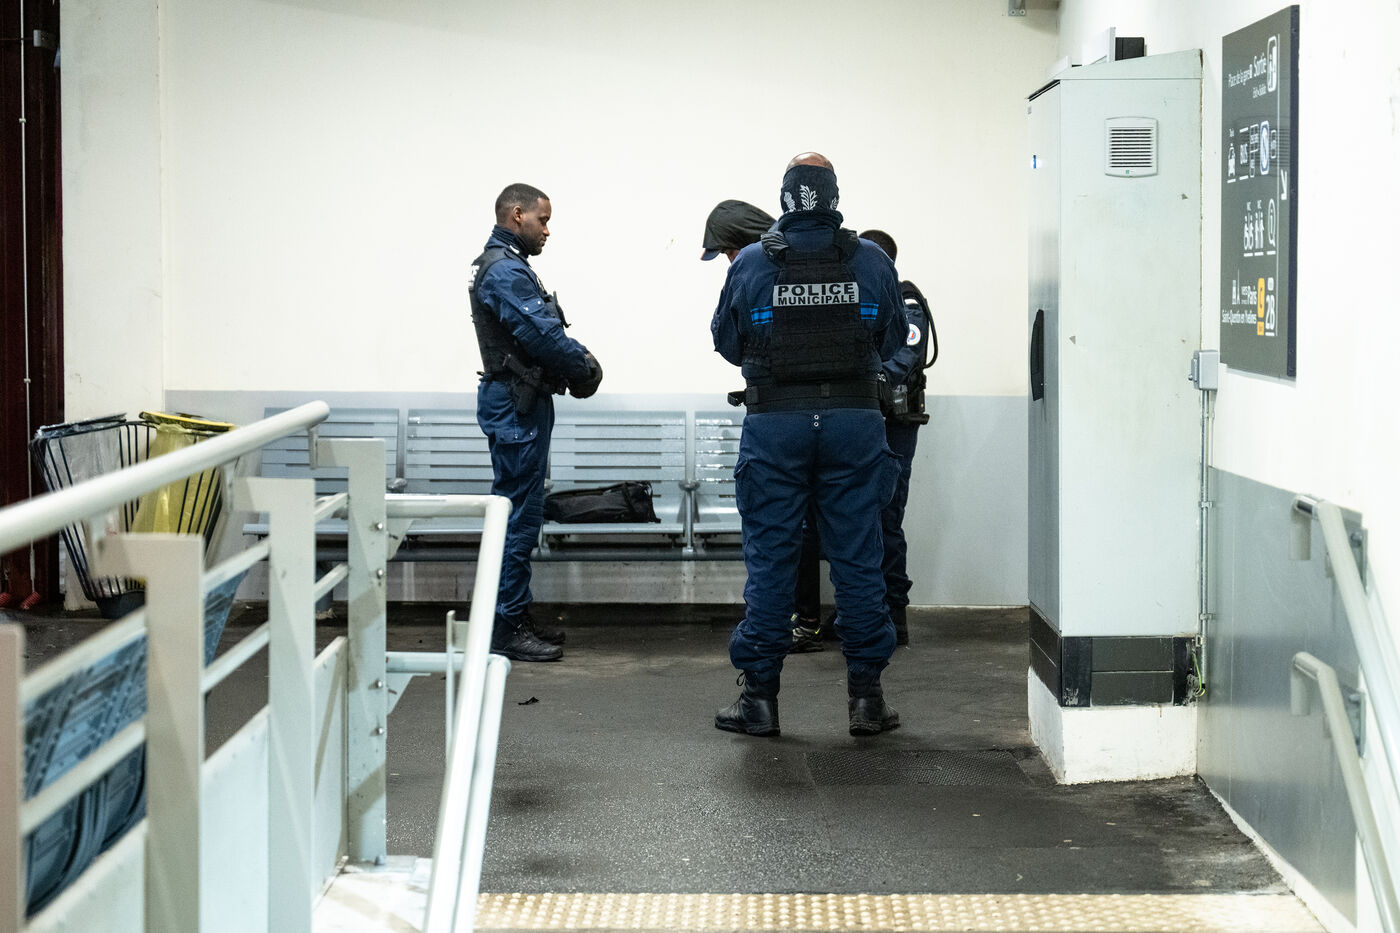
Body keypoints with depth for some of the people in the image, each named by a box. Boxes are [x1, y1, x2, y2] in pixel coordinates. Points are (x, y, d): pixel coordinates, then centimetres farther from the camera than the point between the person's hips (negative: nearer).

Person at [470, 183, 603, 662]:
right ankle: (506, 629, -5)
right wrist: (585, 366, -9)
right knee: (518, 517, -8)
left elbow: (546, 331, 18)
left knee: (519, 514, 15)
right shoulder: (505, 271, -16)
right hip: (516, 406, -11)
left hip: (519, 403, 11)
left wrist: (577, 359, 2)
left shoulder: (506, 266, 19)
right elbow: (540, 334, -23)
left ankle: (514, 618, 22)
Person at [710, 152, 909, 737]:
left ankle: (760, 695, 7)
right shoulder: (873, 262, -1)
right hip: (855, 421, 1)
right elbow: (893, 341, 10)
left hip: (774, 425, -1)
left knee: (770, 560, 5)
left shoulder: (750, 263, -3)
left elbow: (727, 343, 7)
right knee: (858, 558, 6)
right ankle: (866, 695, 9)